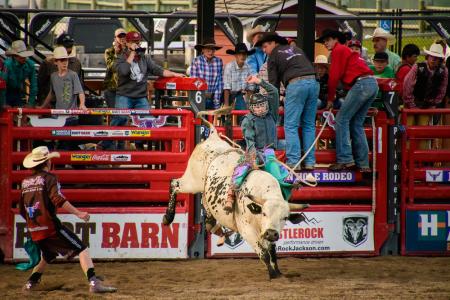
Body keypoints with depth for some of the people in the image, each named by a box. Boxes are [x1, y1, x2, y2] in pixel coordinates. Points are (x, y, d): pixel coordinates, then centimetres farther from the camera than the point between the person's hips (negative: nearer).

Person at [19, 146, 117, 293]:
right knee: (81, 249, -8)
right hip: (50, 226, -7)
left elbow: (22, 210, 19)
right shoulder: (49, 178, -5)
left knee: (47, 256, 31)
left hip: (34, 230, 7)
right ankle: (94, 282, -24)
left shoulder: (26, 182, 14)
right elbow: (59, 200, -20)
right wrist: (78, 213, -20)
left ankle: (30, 283, 30)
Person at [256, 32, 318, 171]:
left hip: (296, 84, -6)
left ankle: (293, 162, -10)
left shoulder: (273, 56, 12)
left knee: (291, 126, -2)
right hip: (313, 82, 6)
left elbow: (273, 82, 10)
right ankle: (310, 162, 8)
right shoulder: (296, 49, 28)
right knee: (309, 125, 10)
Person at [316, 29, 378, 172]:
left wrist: (330, 99, 4)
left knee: (342, 119, -6)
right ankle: (363, 163, 8)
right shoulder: (348, 51, 29)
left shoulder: (338, 50, 2)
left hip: (361, 84, -9)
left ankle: (345, 159, -14)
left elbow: (334, 76, -3)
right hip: (372, 84, 9)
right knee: (356, 124, 12)